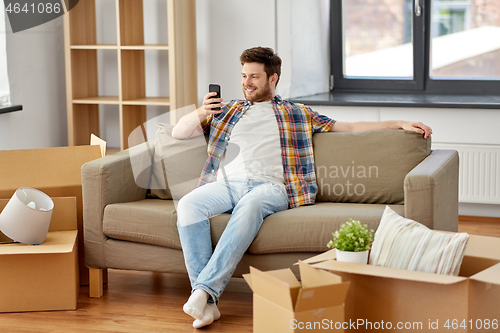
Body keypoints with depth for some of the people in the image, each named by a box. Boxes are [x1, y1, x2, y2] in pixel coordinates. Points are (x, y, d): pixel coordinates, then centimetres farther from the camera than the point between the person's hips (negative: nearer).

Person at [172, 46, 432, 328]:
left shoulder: (298, 115, 25)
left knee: (249, 207, -40)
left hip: (268, 186, -2)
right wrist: (200, 113, 4)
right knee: (189, 205, -32)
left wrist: (400, 123, 14)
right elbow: (178, 133, 26)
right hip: (225, 184, 2)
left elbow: (350, 127, 23)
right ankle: (207, 303, -36)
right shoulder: (227, 110, 29)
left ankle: (205, 289, -44)